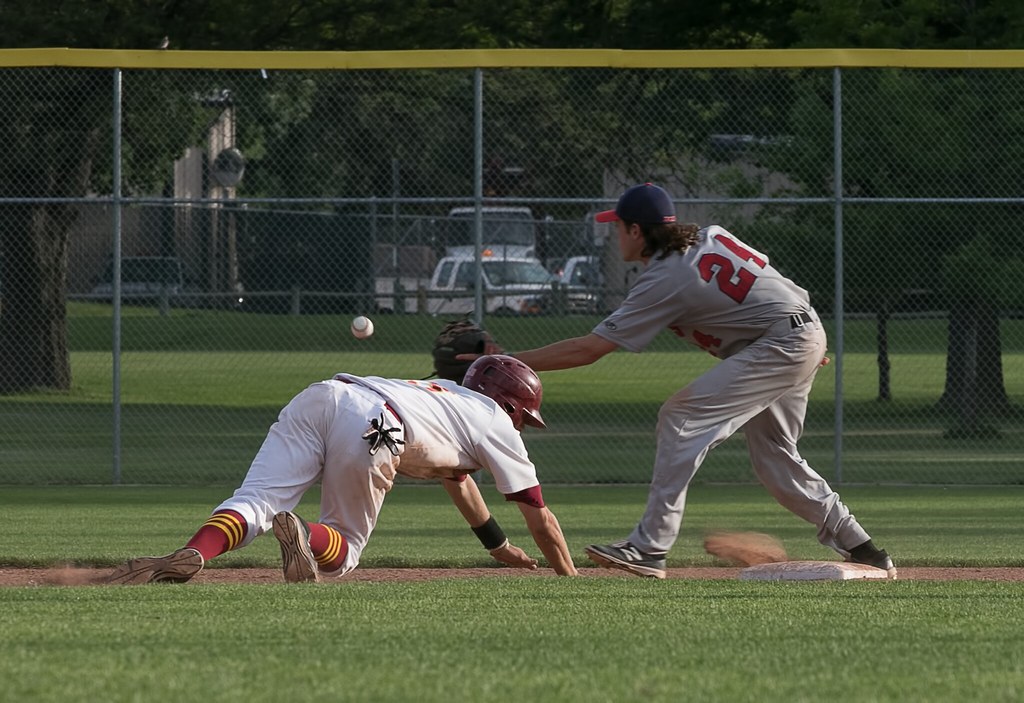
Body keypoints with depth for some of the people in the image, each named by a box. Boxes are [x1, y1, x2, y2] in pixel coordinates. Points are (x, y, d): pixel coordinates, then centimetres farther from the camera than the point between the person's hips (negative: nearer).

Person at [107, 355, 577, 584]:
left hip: (319, 396, 6)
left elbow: (457, 480, 62)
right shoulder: (496, 423, 25)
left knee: (254, 503, -12)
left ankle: (191, 555, -43)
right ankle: (306, 537, -26)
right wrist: (570, 580, 41)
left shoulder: (449, 394, 44)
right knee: (343, 550, 9)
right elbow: (539, 516, 28)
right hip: (371, 424, -5)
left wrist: (499, 547, 73)